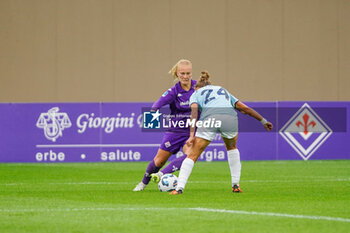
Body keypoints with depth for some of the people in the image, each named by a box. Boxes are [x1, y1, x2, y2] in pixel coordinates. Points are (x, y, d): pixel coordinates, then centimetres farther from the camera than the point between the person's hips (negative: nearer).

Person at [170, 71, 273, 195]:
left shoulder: (196, 93, 28)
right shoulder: (223, 91, 39)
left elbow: (194, 111, 7)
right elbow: (245, 108, 35)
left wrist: (192, 135, -2)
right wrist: (263, 121, 42)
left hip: (209, 118, -3)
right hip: (230, 118, 3)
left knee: (192, 155, 6)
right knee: (232, 147, 32)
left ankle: (179, 188, -6)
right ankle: (236, 185, 26)